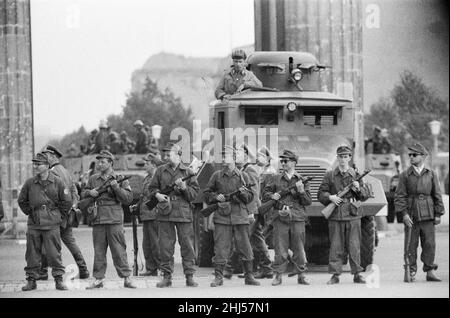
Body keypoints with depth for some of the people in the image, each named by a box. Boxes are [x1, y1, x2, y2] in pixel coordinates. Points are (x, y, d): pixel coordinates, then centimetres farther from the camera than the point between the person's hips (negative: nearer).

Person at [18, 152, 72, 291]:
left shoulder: (57, 182, -1)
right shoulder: (29, 183, 4)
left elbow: (67, 201, 7)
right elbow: (21, 200, 18)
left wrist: (58, 216, 6)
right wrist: (30, 213, 12)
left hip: (51, 224, -2)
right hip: (33, 225, 2)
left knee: (54, 253, -3)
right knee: (32, 253, 5)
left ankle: (59, 280, 4)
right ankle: (31, 280, 12)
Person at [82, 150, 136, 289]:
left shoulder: (120, 179, 4)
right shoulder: (93, 179, 14)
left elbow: (128, 198, -2)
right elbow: (83, 194, 21)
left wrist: (116, 188, -15)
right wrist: (90, 192, -1)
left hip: (114, 220, -3)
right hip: (97, 220, 3)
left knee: (119, 250, -4)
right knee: (99, 251, 5)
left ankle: (126, 278, -1)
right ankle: (98, 279, 10)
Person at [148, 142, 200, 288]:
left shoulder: (188, 172, 7)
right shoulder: (161, 171, 11)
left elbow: (195, 193, 5)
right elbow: (152, 188, 16)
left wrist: (184, 187, -12)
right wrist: (157, 195, -4)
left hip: (183, 212, -1)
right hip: (165, 213, 1)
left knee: (187, 246, -2)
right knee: (165, 246, 2)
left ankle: (189, 276, 4)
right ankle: (167, 276, 9)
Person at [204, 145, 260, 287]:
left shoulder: (243, 176, 8)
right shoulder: (216, 176, 9)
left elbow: (250, 197, 10)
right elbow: (206, 194, 13)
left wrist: (243, 193, -11)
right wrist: (216, 197, -7)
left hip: (240, 216, 0)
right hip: (222, 216, 0)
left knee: (245, 247, 2)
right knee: (220, 247, -3)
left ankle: (249, 276, 11)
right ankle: (218, 277, 3)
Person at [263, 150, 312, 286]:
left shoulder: (302, 180, 8)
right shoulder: (276, 179, 10)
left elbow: (308, 202, 6)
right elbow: (265, 193, 15)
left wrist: (301, 191, -11)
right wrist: (272, 196, -6)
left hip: (297, 218, 0)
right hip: (280, 218, 0)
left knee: (299, 249, 3)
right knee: (280, 249, -1)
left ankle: (301, 275, 12)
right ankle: (278, 275, 7)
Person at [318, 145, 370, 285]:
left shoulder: (356, 174, 8)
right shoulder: (330, 175, 7)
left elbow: (366, 195, 9)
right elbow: (320, 194, 8)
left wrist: (358, 188, -11)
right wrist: (330, 197, -11)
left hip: (353, 215, 0)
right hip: (335, 216, 0)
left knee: (354, 246, 0)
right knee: (336, 247, 1)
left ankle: (357, 274, 6)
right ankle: (335, 274, 6)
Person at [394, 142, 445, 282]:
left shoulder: (431, 174, 8)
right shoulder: (405, 175, 4)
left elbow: (437, 195, 10)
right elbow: (399, 196, 0)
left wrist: (438, 214, 5)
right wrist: (404, 214, -10)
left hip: (427, 215, 1)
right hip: (411, 215, -1)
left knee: (429, 243, -1)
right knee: (411, 245, 1)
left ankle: (430, 271, 6)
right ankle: (411, 272, 7)